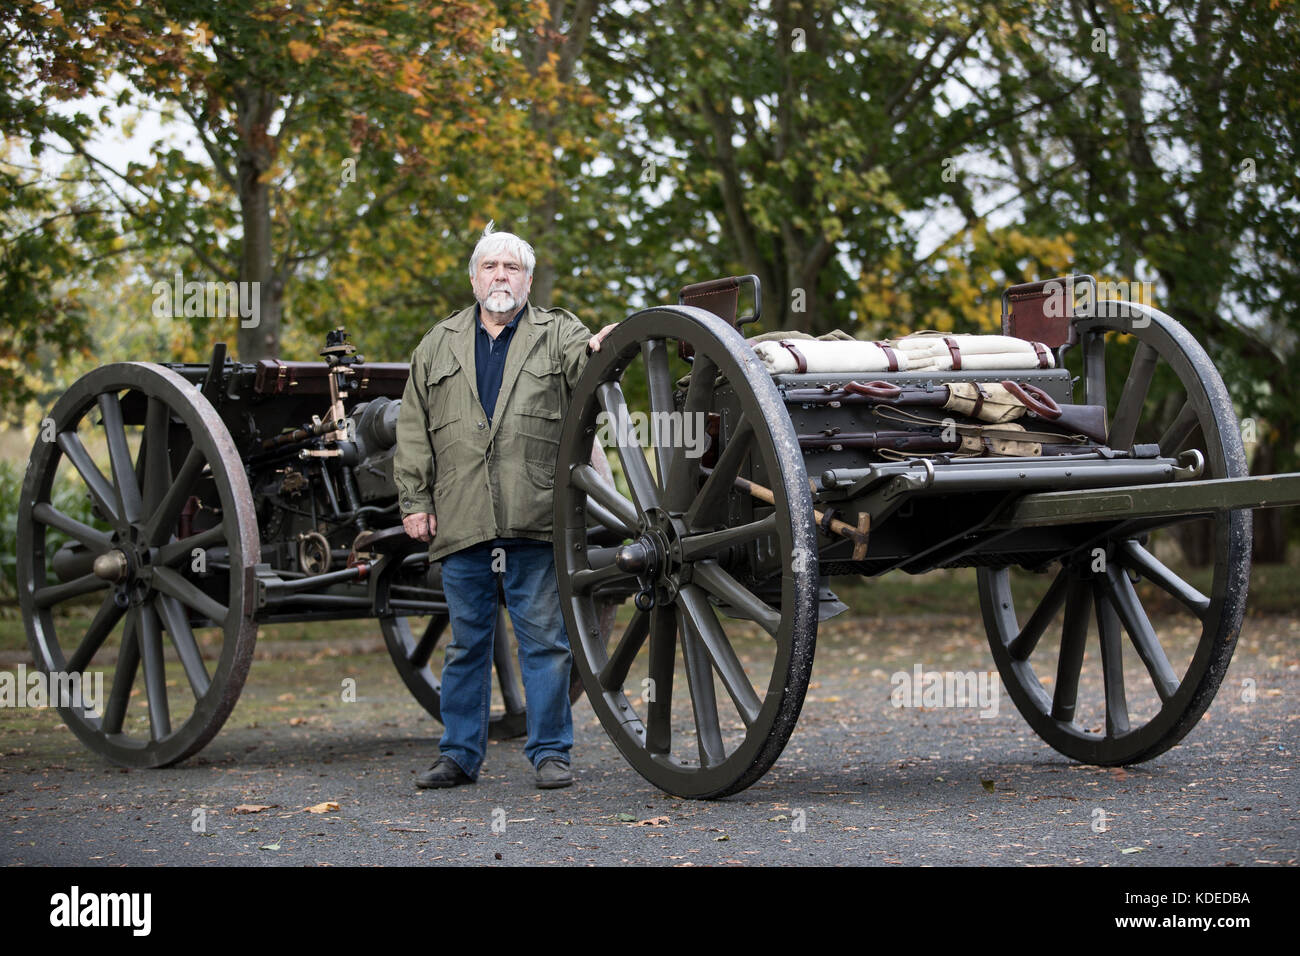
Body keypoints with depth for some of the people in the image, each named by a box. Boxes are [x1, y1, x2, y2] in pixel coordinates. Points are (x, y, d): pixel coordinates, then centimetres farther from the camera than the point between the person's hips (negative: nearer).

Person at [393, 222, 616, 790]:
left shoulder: (558, 335, 9)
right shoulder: (439, 345, 16)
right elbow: (414, 428, 14)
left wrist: (597, 352, -34)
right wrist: (414, 499, 6)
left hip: (534, 522, -2)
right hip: (460, 523, 2)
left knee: (544, 637, 0)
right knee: (466, 641, 9)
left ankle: (550, 752, 7)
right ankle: (460, 753, 17)